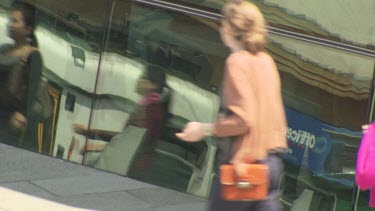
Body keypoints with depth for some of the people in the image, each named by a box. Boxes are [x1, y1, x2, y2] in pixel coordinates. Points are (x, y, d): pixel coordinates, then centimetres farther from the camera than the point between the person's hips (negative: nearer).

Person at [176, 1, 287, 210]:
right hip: (271, 160, 7)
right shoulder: (266, 60, 10)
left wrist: (205, 129, -8)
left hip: (244, 161, -7)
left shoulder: (237, 61, -12)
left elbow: (243, 120, -18)